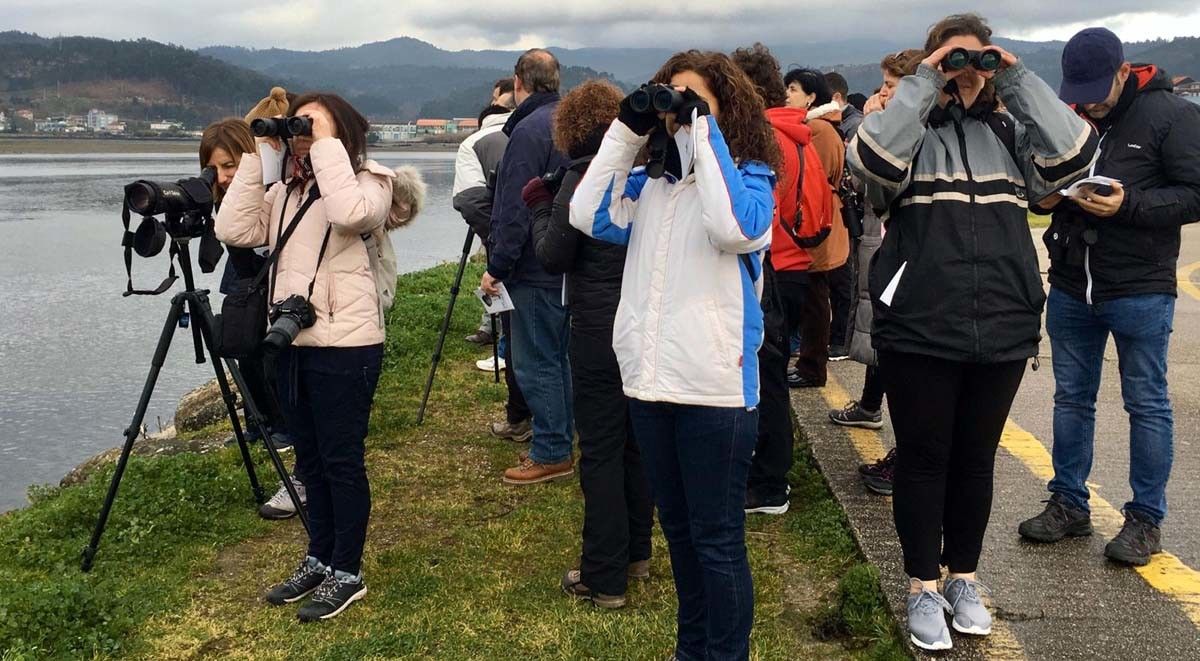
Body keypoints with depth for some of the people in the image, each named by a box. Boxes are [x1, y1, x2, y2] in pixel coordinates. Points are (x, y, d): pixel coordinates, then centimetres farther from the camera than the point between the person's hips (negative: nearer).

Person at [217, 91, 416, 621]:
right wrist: (257, 155, -1)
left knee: (342, 462, 2)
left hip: (345, 346, -7)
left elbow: (350, 214, -29)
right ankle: (319, 560, 30)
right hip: (291, 343, 7)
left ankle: (347, 573, 14)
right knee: (311, 462, 16)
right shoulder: (284, 192, 14)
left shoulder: (369, 181, -5)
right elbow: (234, 230, -1)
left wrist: (327, 146, -18)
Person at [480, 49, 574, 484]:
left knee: (534, 362, -3)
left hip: (536, 269, -9)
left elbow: (516, 209, -20)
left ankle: (551, 453, 3)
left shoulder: (529, 130, -16)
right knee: (556, 357, 17)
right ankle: (559, 444, 25)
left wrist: (497, 266, -14)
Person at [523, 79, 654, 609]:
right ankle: (636, 552, 30)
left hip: (600, 331, -6)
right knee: (636, 440, 18)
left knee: (600, 452, -1)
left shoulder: (582, 177, -13)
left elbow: (552, 258, -10)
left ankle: (604, 578, 4)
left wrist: (540, 207, 6)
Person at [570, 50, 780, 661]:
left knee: (716, 539, 4)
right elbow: (590, 216, -3)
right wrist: (626, 131, -3)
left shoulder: (748, 176, -3)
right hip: (649, 379, 6)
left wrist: (703, 134, -19)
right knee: (677, 528, 19)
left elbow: (736, 229, -24)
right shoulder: (648, 183, 12)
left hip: (714, 385, -6)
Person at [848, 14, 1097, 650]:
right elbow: (869, 160, -20)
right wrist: (922, 85, -15)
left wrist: (1018, 80, -5)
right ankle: (922, 586, 21)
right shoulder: (909, 131, 2)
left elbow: (1072, 153, -6)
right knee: (922, 456, 6)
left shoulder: (1009, 133, 11)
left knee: (976, 459, 15)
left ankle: (963, 577, 31)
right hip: (919, 330, -3)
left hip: (1002, 330, 3)